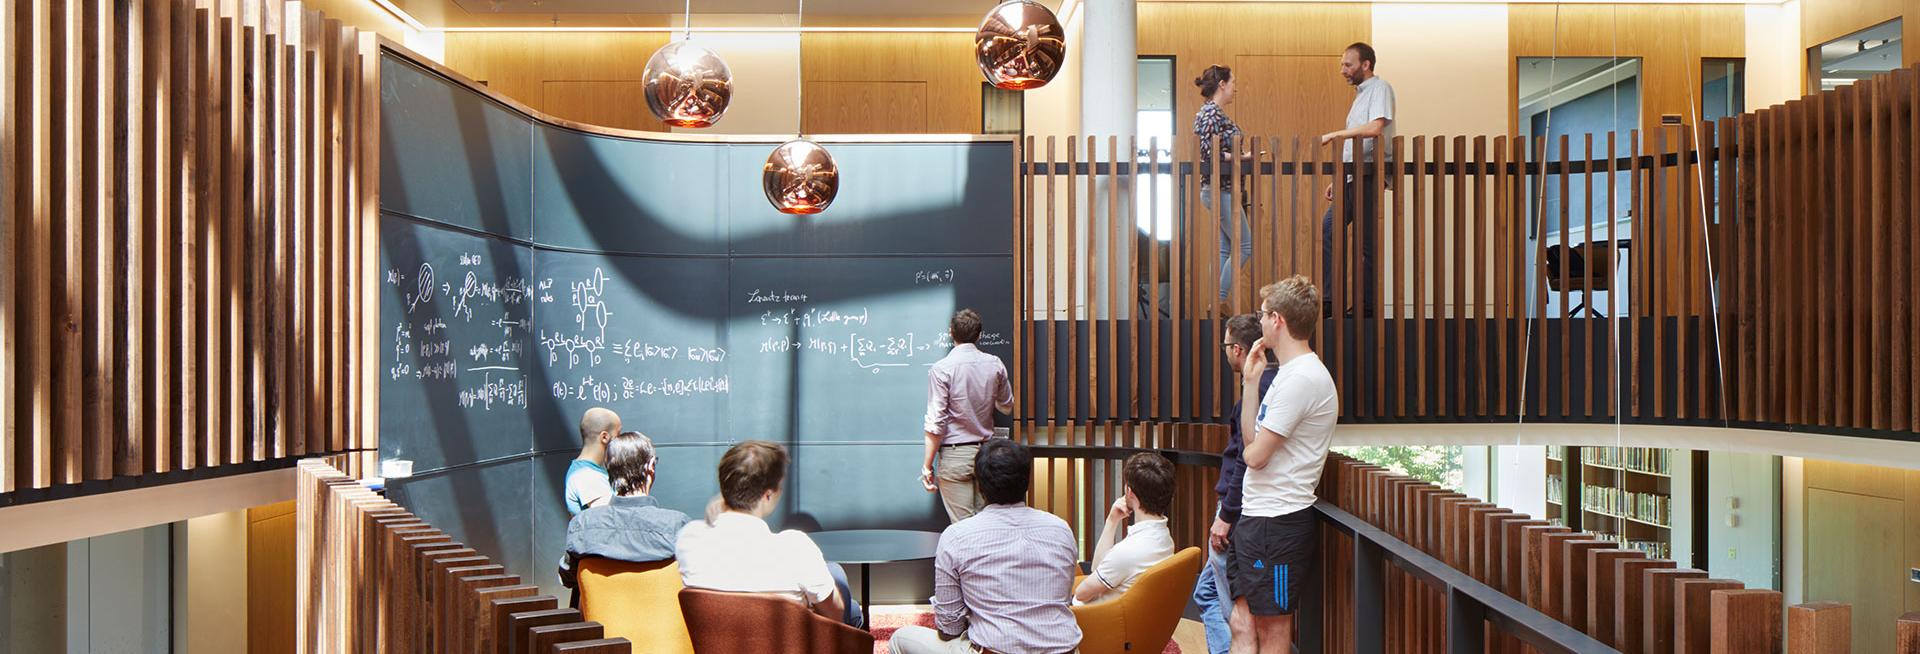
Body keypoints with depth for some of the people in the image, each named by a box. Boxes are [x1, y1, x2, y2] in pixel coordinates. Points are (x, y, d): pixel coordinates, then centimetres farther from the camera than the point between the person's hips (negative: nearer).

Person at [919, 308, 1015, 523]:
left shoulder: (941, 369, -12)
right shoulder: (995, 365, 1)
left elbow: (936, 423, -14)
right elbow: (1007, 407, 16)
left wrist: (927, 465, -8)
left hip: (955, 456, -4)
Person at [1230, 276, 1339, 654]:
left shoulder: (1301, 378, -18)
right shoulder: (1291, 373, 15)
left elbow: (1256, 455, -20)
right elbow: (1251, 437, 14)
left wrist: (1251, 449, 4)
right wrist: (1251, 381, 10)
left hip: (1276, 522, -10)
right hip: (1257, 515, 10)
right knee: (1242, 622, 12)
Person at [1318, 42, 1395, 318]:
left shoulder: (1380, 88, -6)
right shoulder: (1360, 93, 22)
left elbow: (1375, 128, -24)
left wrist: (1334, 134, -18)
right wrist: (1339, 179, 21)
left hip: (1368, 174, -9)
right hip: (1352, 177, 9)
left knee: (1365, 244, -5)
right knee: (1327, 232, 1)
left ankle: (1368, 306, 0)